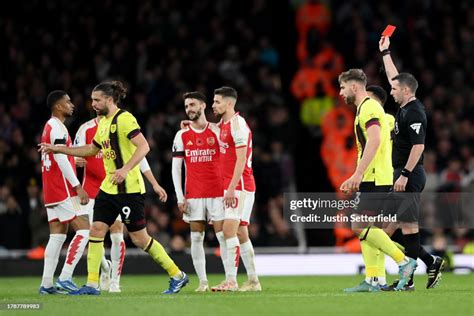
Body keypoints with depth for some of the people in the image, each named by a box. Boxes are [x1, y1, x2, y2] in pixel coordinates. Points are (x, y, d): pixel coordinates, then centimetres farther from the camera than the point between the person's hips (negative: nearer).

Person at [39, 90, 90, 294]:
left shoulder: (48, 127, 20)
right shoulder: (57, 127, -11)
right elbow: (61, 158, -20)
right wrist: (78, 186, -21)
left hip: (51, 191, 10)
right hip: (64, 191, -10)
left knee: (57, 235, 8)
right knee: (83, 230, -9)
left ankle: (46, 284, 3)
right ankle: (65, 278, -14)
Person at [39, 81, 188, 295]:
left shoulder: (124, 119, -13)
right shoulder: (103, 123, 15)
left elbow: (144, 147, -22)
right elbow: (91, 149, 30)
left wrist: (125, 169, -33)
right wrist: (58, 149, 28)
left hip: (129, 188, -9)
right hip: (108, 187, 9)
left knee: (139, 238, -4)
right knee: (96, 230, 0)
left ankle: (177, 276, 9)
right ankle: (92, 285, 2)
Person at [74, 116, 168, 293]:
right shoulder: (86, 129, 1)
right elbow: (75, 155, 1)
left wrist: (155, 185, 2)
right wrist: (77, 161, -25)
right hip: (91, 190, 0)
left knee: (117, 235, -6)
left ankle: (115, 281, 6)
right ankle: (105, 267, 25)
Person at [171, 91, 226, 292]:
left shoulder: (217, 131, 1)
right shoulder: (182, 135, 7)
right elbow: (176, 168, 7)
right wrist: (180, 197, 0)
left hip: (217, 193, -2)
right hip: (193, 195, 2)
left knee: (223, 235, -5)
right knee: (196, 237, 1)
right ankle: (203, 281, 5)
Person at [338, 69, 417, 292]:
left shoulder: (368, 107, -10)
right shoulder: (364, 109, 22)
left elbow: (374, 140, -23)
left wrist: (358, 174, -26)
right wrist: (356, 179, 27)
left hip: (375, 179, -10)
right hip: (371, 180, 10)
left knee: (360, 227, -14)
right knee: (365, 228, 6)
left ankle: (403, 261, -10)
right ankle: (371, 280, 4)